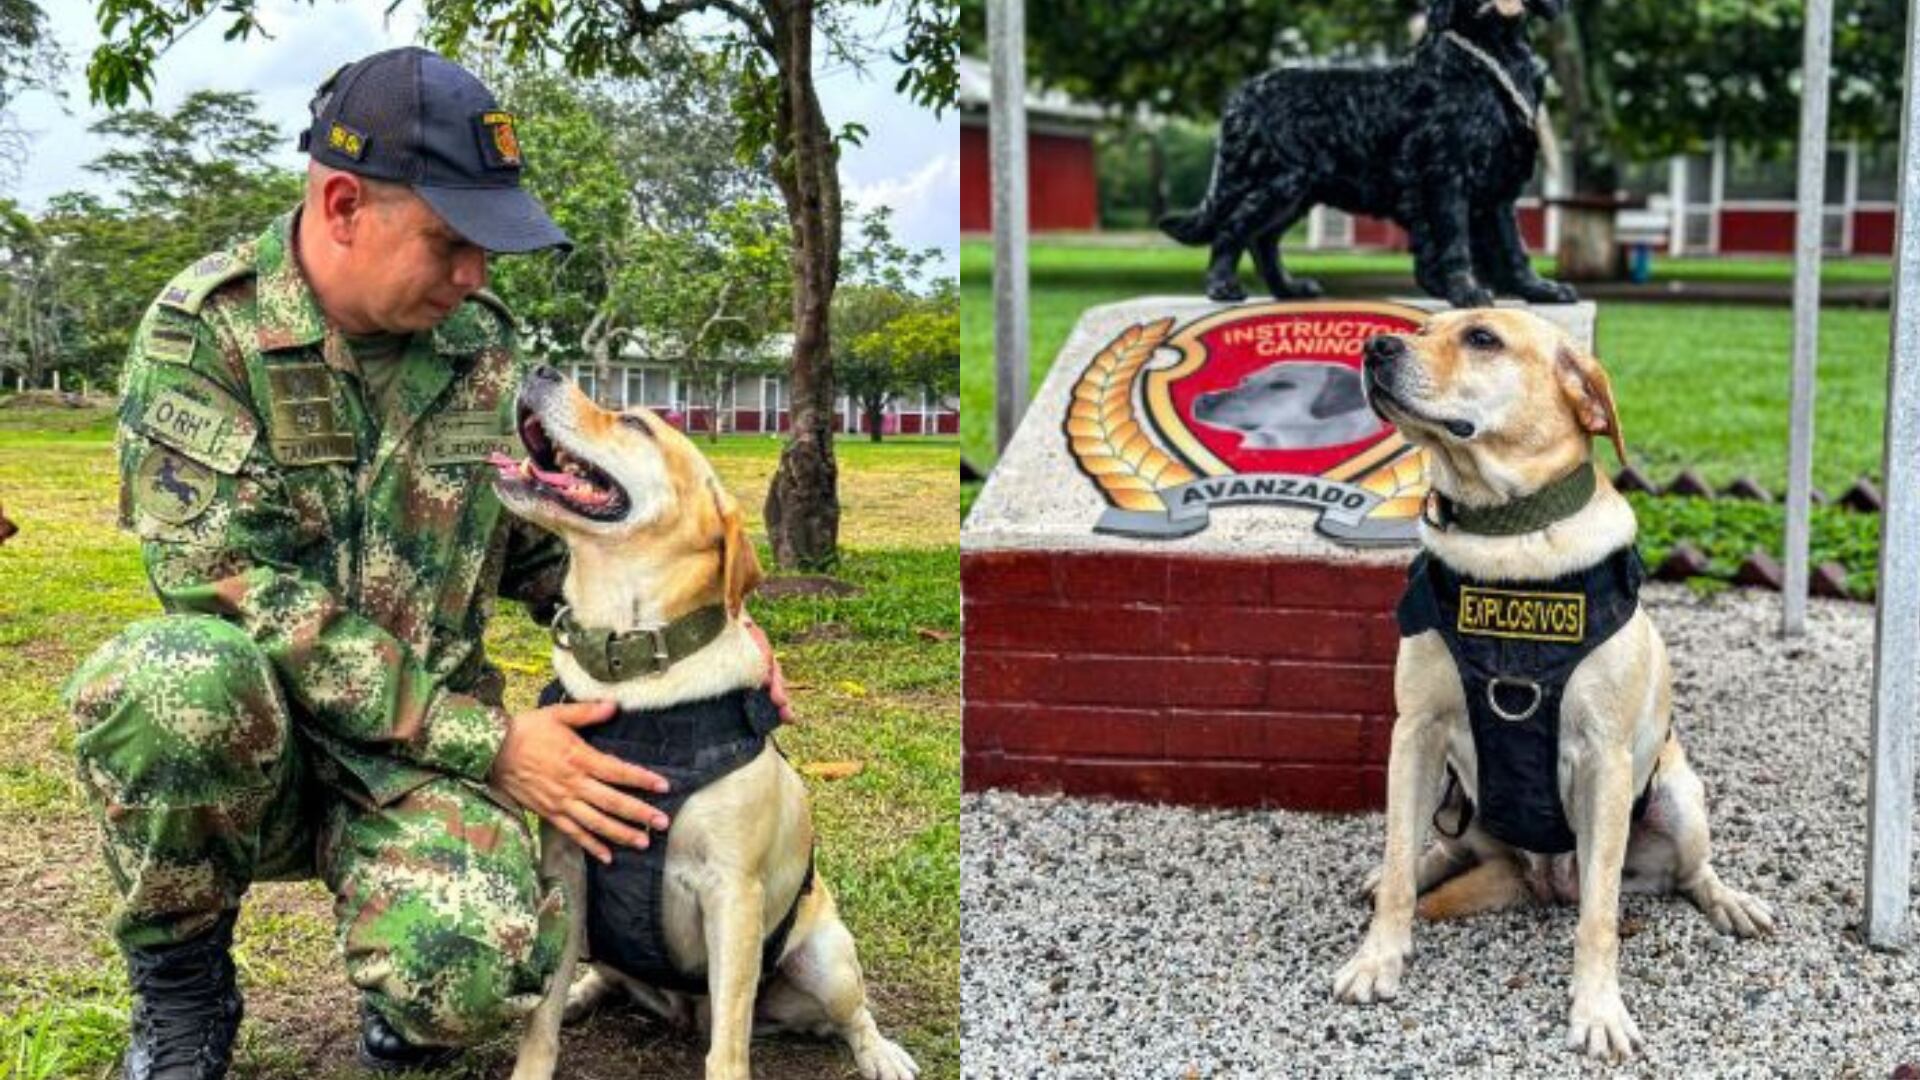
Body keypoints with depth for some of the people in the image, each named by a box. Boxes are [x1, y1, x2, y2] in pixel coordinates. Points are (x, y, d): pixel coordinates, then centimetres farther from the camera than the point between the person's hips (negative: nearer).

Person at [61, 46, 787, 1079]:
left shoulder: (480, 344, 2)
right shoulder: (200, 331, -12)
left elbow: (540, 543, 16)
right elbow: (244, 592, -20)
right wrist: (489, 744, -23)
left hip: (423, 749, 2)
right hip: (248, 735, -1)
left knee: (471, 965, -31)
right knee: (170, 679, -37)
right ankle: (179, 984, -7)